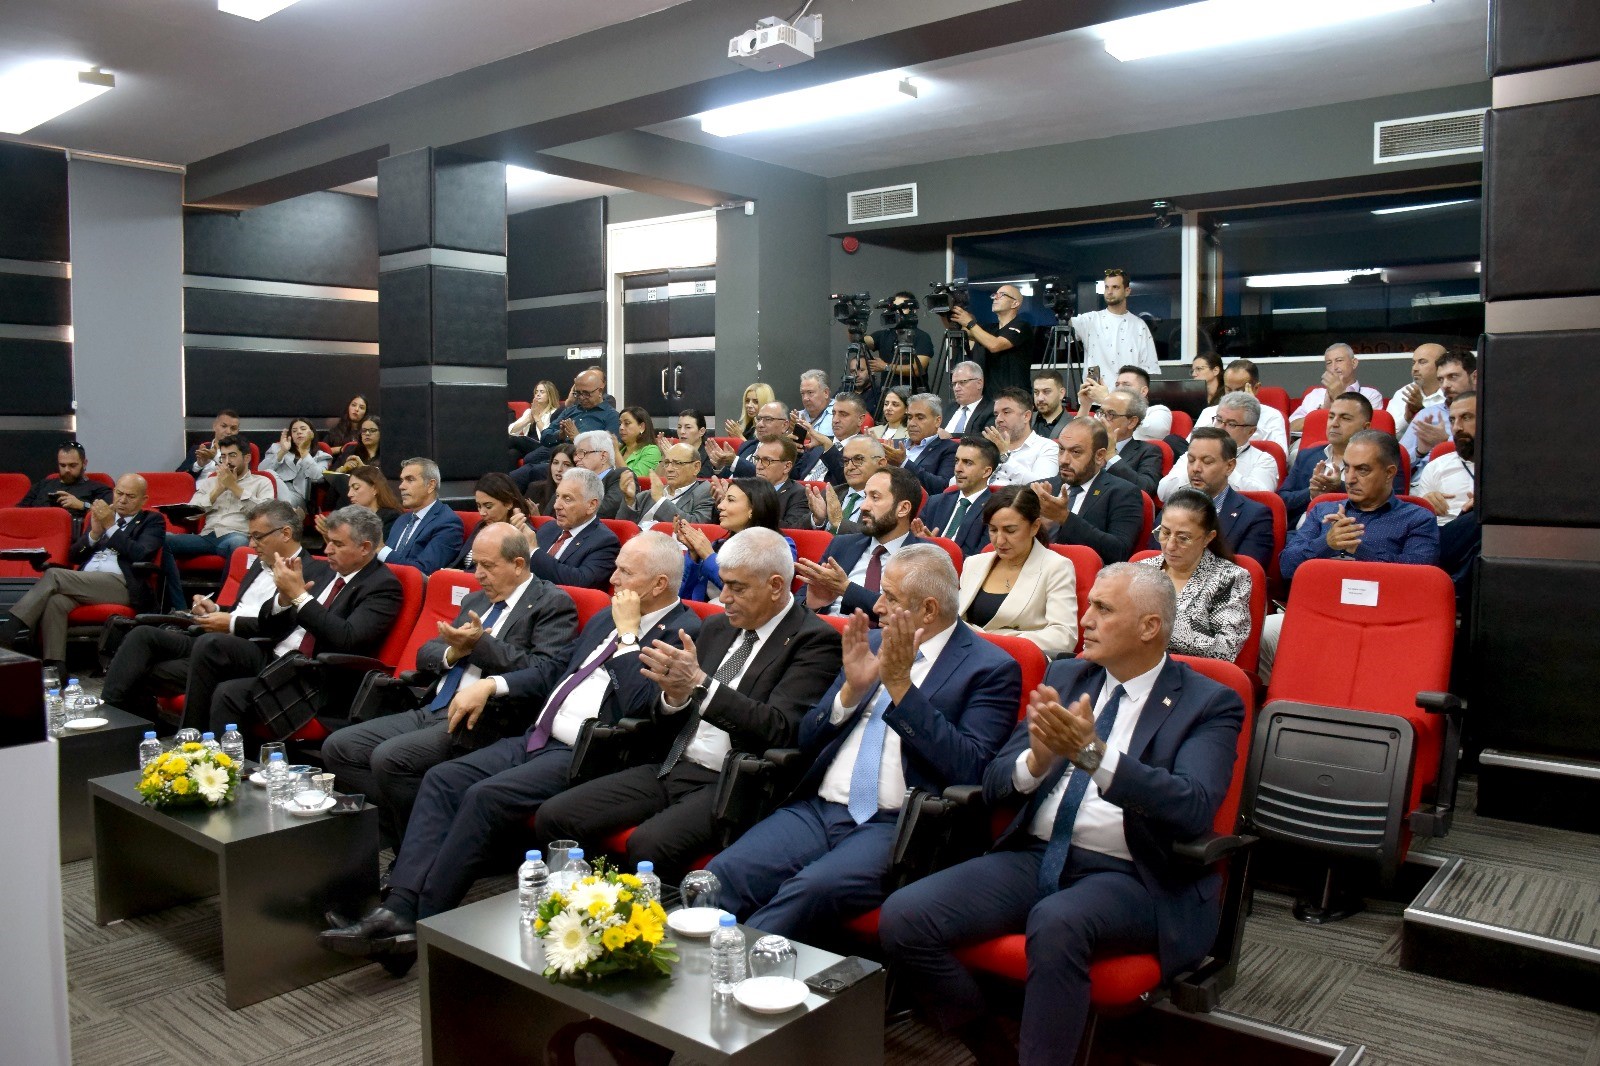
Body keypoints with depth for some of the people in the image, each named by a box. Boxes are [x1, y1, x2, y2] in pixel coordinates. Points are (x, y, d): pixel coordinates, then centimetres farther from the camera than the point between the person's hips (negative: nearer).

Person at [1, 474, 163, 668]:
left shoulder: (152, 521, 14)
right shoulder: (99, 514, 27)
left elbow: (141, 554, -6)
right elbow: (73, 556, 19)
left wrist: (110, 526, -6)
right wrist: (94, 533, 2)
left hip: (122, 585, -4)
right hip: (83, 582, 4)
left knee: (54, 574, -24)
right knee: (54, 601, -31)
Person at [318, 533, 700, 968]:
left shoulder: (682, 632, -8)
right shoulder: (606, 618, 18)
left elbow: (638, 703, -21)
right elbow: (556, 673, 26)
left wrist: (628, 634, -13)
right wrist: (493, 683, 12)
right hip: (538, 738, 9)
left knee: (486, 796, -24)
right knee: (442, 780, -7)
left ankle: (421, 924, -14)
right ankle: (398, 911, -15)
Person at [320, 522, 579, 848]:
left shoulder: (553, 604, -3)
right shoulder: (475, 601, 21)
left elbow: (543, 675, -16)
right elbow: (424, 656, 20)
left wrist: (481, 644, -17)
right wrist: (453, 652, -3)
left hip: (482, 722, -9)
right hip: (431, 711, 9)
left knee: (389, 758, -27)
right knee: (337, 747, -3)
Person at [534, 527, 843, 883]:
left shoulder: (815, 640, -6)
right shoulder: (716, 627, 15)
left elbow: (779, 730, -19)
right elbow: (671, 728, 16)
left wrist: (699, 683, -24)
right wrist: (675, 695, -8)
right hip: (670, 769, 7)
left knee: (650, 844, -32)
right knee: (554, 816, -6)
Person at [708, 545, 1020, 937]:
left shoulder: (992, 669, -1)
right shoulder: (871, 643, 16)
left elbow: (970, 771, -15)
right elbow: (807, 744, 15)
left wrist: (900, 686, -16)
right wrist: (851, 689, -4)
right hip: (815, 811, 6)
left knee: (813, 888, -33)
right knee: (722, 875, -21)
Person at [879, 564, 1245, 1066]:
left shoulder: (1209, 703, 0)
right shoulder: (1064, 676, 14)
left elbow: (1194, 808, -19)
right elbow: (994, 784, 9)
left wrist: (1093, 753, -29)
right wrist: (1039, 757, -13)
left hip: (1129, 877, -5)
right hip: (1035, 855, 5)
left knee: (1057, 921, -38)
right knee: (902, 919, -16)